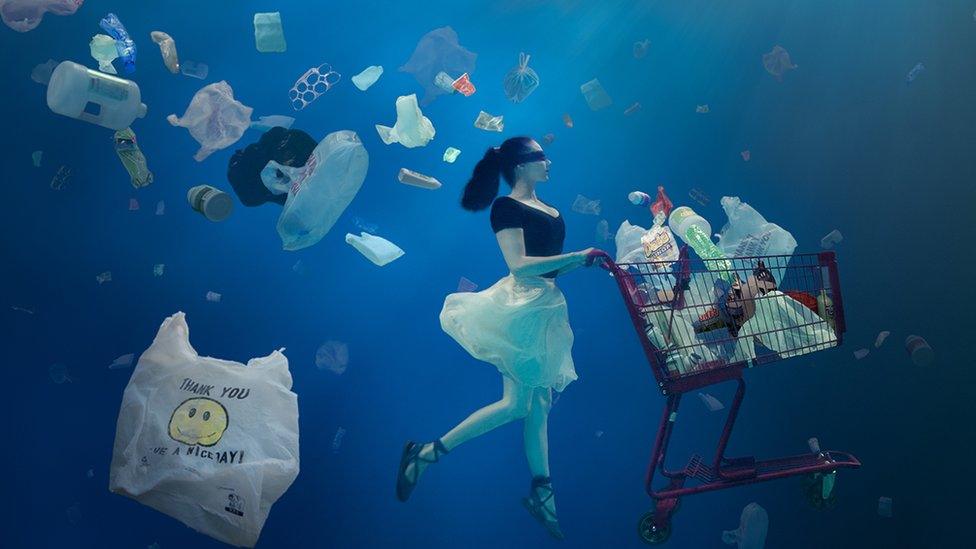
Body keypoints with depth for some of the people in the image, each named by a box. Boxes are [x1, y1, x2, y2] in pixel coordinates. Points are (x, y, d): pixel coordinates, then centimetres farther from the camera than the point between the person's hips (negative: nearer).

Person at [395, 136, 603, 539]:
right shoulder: (507, 207, -9)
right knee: (516, 404, -8)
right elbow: (519, 265, -20)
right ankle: (426, 453, 1)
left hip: (548, 309, 8)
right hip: (522, 306, -8)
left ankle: (541, 490, 19)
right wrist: (577, 255, -18)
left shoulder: (550, 211, 16)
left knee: (539, 405, 11)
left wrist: (585, 262, 2)